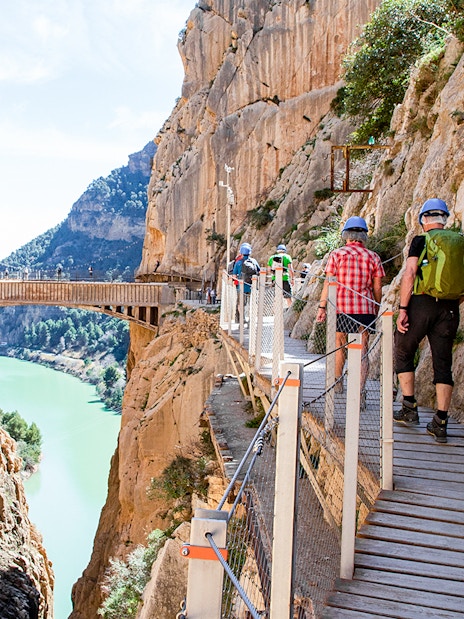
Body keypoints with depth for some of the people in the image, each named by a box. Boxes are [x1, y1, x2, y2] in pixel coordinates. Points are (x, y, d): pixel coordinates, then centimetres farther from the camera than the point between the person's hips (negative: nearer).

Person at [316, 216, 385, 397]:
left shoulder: (337, 254, 0)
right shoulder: (373, 257, 5)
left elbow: (328, 283, -5)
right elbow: (377, 288, 6)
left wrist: (322, 307, -3)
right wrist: (376, 310, 17)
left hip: (341, 307, -1)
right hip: (365, 308, 1)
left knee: (339, 345, 17)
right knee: (362, 350, 4)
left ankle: (337, 381, 34)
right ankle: (360, 390, -5)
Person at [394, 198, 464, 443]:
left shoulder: (420, 241, -2)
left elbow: (409, 274, -11)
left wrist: (402, 309, -11)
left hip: (422, 303, -4)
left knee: (403, 352, 15)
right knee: (443, 363, 6)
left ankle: (409, 408, 13)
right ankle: (440, 423, 6)